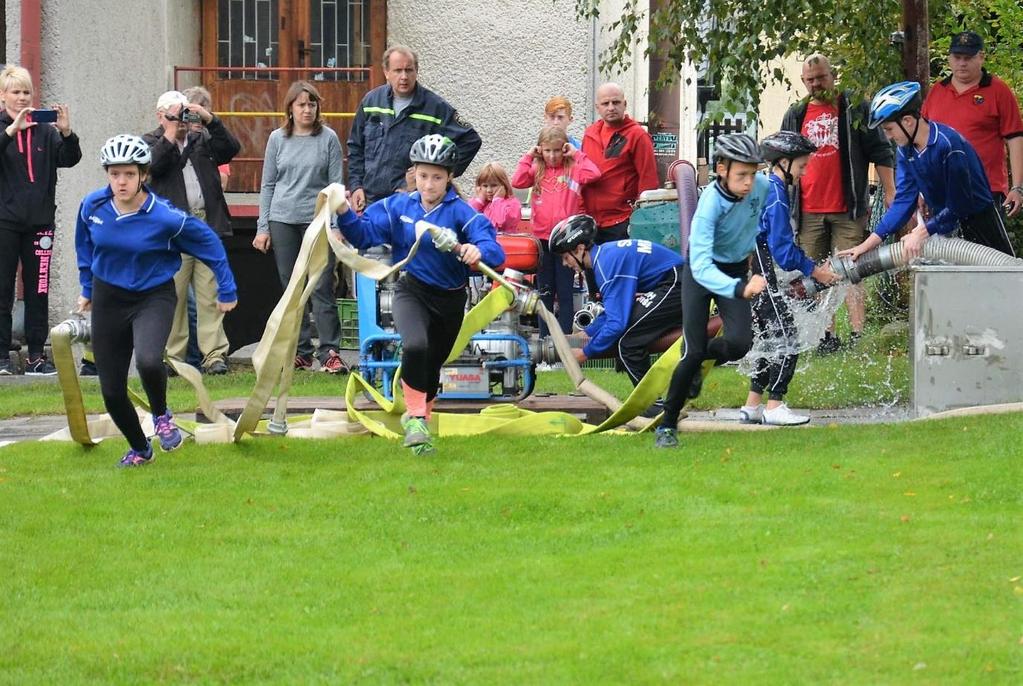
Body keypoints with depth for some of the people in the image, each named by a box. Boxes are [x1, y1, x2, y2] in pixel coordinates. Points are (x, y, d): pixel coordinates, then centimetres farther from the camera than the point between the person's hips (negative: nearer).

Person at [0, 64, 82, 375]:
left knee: (38, 290, 4)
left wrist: (66, 132, -19)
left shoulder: (44, 130, 7)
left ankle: (36, 355, 7)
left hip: (39, 220, 3)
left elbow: (69, 159, -2)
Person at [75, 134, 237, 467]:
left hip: (153, 298, -4)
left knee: (148, 361, -33)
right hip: (108, 299, 4)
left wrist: (227, 291, 1)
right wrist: (87, 287, 20)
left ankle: (161, 414, 1)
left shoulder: (165, 217, -21)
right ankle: (139, 449, 32)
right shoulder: (93, 206, -9)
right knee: (112, 391, 3)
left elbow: (209, 243, -6)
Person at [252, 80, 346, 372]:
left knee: (321, 288, -8)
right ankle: (300, 352, 12)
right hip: (283, 221, 3)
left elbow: (335, 184, 2)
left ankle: (330, 352, -8)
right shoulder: (278, 139, 8)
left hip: (317, 220, -3)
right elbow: (268, 185, 11)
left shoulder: (328, 139, 2)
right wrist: (263, 227, 6)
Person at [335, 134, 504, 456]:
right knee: (415, 346, -31)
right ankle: (416, 418, -21)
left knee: (431, 366, 18)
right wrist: (345, 213, -17)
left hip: (450, 300, 1)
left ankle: (419, 419, 44)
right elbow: (363, 234, 1)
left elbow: (493, 249, -23)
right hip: (412, 292, 0)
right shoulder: (398, 207, -3)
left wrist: (478, 251, -46)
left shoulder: (460, 212, -13)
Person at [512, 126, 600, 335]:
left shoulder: (572, 169, 1)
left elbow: (593, 174, -17)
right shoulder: (536, 171, 8)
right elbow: (517, 181, -6)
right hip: (542, 239, 3)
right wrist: (528, 156, -3)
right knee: (545, 292, 10)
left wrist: (576, 154, -9)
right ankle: (545, 338, 16)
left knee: (565, 293, 2)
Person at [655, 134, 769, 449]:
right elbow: (701, 268, -41)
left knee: (740, 342, -16)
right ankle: (667, 425, 4)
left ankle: (698, 360, 18)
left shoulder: (762, 187, -19)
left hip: (737, 269, 4)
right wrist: (740, 289, -56)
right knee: (693, 351, -11)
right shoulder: (710, 206, -33)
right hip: (702, 272, -4)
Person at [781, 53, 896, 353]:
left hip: (848, 210, -4)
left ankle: (858, 335, -10)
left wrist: (890, 191, -3)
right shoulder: (795, 116, 15)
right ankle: (828, 336, 10)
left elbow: (880, 152, 3)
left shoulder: (855, 109, 3)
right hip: (808, 212, 4)